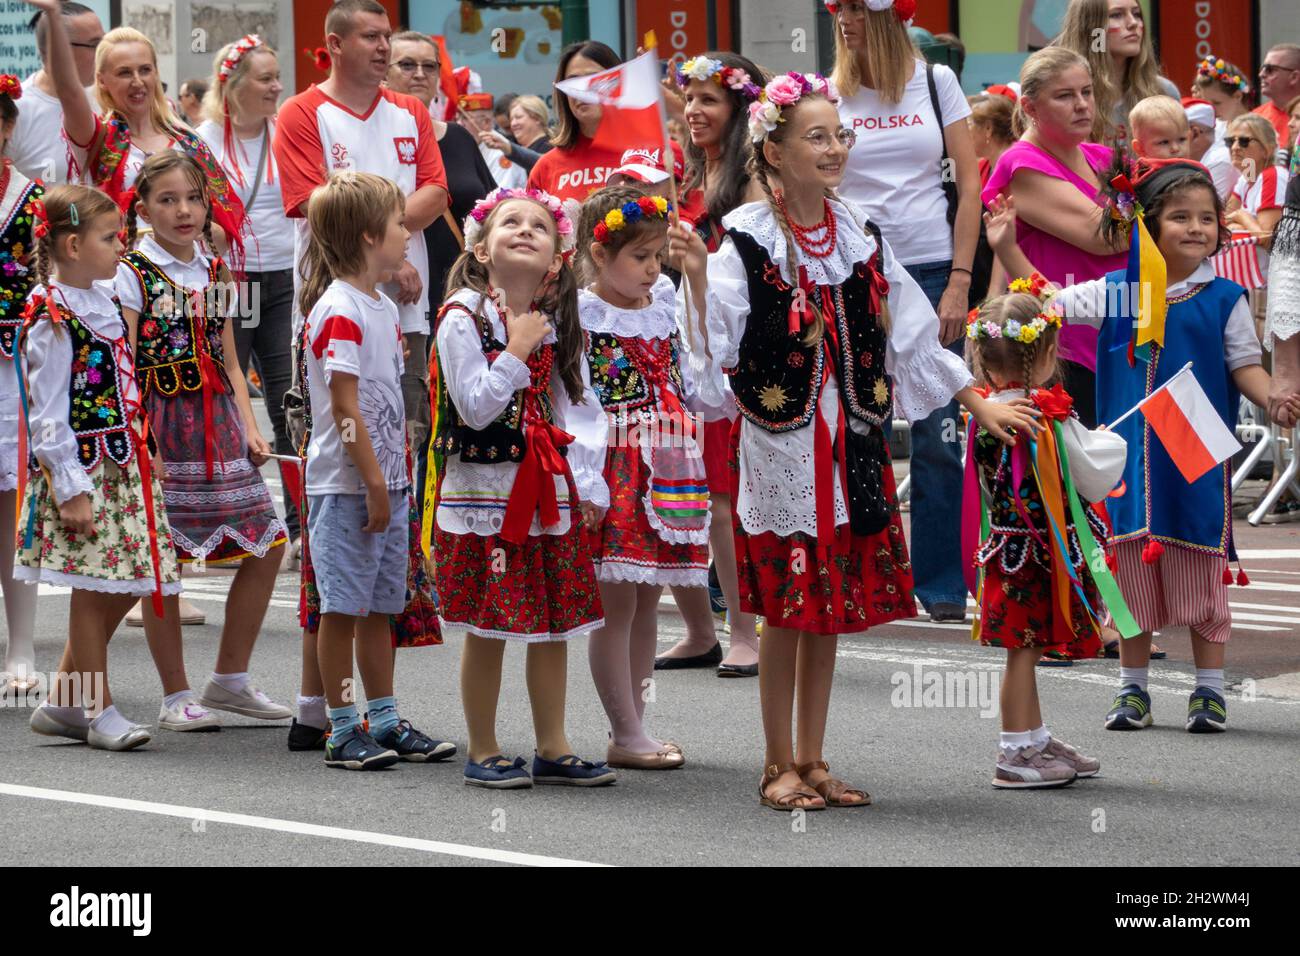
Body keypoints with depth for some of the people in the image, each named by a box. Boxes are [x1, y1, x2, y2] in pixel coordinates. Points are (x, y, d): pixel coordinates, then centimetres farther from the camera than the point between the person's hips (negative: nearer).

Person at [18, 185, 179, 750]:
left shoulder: (103, 299, 11)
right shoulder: (52, 319, -14)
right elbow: (47, 416, -16)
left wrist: (145, 454, 19)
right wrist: (70, 490, -18)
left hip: (123, 464, 9)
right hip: (80, 469, -9)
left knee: (122, 584, 9)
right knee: (92, 586, -3)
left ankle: (63, 702, 19)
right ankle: (98, 710, 6)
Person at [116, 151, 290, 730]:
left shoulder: (215, 273, 12)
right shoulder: (131, 274, -5)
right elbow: (124, 368, -9)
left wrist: (249, 428, 4)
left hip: (217, 423, 6)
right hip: (159, 426, -6)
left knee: (266, 545, 4)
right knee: (161, 560, -2)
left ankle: (229, 680, 17)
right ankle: (176, 697, 8)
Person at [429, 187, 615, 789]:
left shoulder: (559, 321, 7)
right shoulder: (463, 318, -11)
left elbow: (581, 406, 10)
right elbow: (474, 409, -16)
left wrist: (588, 482, 5)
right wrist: (517, 352, -18)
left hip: (552, 492, 5)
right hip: (484, 491, -5)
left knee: (555, 624, 9)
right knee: (488, 629, -1)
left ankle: (553, 748, 19)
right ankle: (483, 752, 11)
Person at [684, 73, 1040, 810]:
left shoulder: (859, 237, 8)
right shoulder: (746, 240, -8)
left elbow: (912, 337, 15)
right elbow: (719, 347, -12)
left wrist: (980, 405, 15)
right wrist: (698, 278, -26)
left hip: (850, 443, 5)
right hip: (778, 441, -5)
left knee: (833, 605, 9)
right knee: (787, 606, 0)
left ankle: (813, 760, 18)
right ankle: (780, 765, 11)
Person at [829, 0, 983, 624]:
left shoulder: (936, 82, 4)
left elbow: (969, 185, 3)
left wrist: (960, 283, -4)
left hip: (932, 273, 0)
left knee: (938, 434, 0)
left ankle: (941, 583, 8)